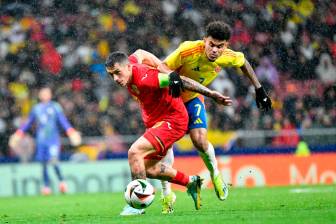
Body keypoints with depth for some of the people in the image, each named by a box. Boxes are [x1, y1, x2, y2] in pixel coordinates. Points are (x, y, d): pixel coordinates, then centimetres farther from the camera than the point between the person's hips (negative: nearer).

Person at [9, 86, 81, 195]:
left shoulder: (56, 107, 3)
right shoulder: (36, 109, 11)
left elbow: (63, 121, -3)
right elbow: (28, 123, 19)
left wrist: (70, 132, -17)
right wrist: (19, 134, 14)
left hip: (53, 140, -3)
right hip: (41, 140, 3)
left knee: (53, 160, -20)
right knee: (44, 164, 2)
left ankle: (61, 181, -11)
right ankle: (46, 186, 8)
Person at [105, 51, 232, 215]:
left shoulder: (144, 78, -30)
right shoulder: (130, 62, -6)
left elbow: (180, 81, -28)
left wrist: (212, 94, -27)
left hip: (172, 120, -10)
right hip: (154, 122, 10)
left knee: (134, 152, -24)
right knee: (147, 169, 13)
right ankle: (190, 182, 31)